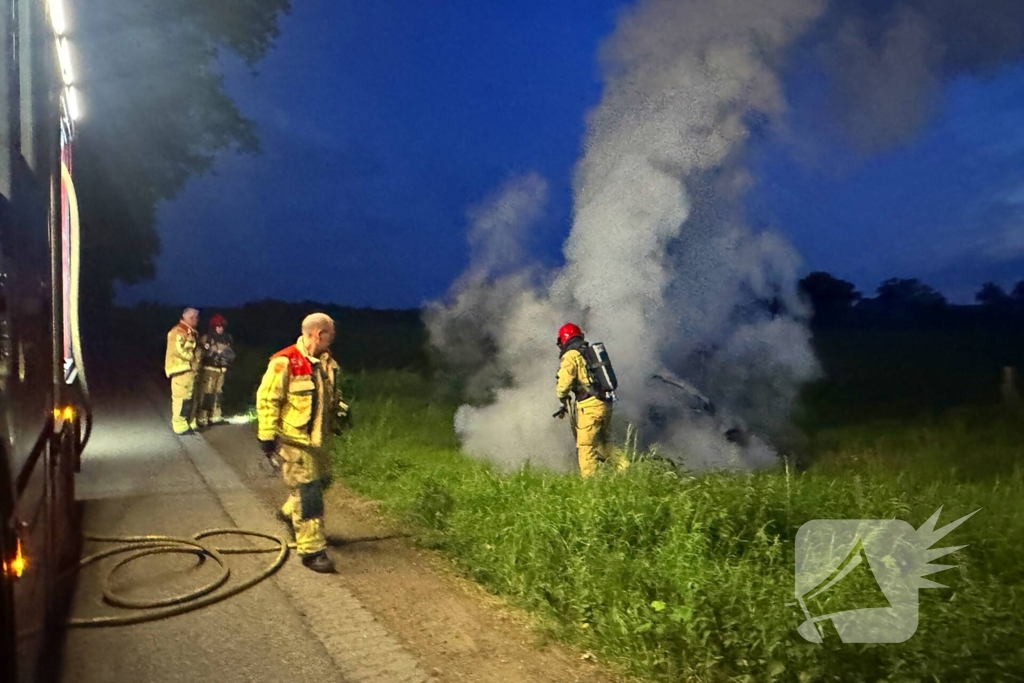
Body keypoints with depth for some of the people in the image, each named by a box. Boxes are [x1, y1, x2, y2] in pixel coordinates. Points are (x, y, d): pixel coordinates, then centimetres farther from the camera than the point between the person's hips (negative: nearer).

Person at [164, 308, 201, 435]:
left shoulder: (191, 332, 17)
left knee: (191, 398, 15)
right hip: (181, 370, -10)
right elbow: (180, 350, -24)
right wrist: (193, 357, -10)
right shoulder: (178, 332, -15)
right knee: (182, 398, -9)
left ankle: (190, 423, 24)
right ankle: (180, 426, -4)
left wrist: (196, 361, 5)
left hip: (190, 369, 10)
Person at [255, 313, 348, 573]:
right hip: (292, 439, -8)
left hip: (315, 437, 8)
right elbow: (267, 400, -16)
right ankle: (312, 550, 1)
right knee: (307, 492, -7)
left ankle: (289, 512, 50)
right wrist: (267, 436, -17)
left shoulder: (326, 362, 8)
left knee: (315, 483, 21)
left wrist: (339, 407, 7)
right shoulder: (285, 362, -18)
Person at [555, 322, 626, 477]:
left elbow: (564, 382, -15)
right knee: (604, 444, 19)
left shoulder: (571, 355, -4)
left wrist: (563, 399, 6)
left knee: (585, 446, -4)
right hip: (606, 403, 8)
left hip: (590, 406, -8)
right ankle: (626, 469, 14)